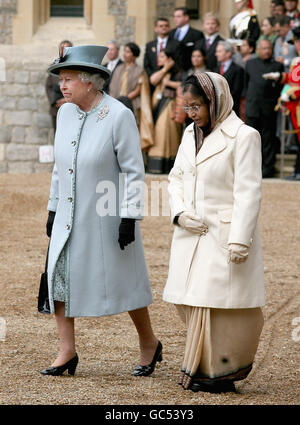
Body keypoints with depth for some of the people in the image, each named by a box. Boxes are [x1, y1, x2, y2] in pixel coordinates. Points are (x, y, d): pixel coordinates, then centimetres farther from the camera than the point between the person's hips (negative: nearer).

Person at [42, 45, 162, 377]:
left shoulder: (119, 115, -15)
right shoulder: (65, 113, 5)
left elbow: (133, 170, -14)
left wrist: (130, 217, -17)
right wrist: (53, 209, 15)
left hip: (107, 218, -6)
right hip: (69, 217, 6)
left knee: (125, 281, 4)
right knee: (59, 276, 0)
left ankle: (149, 344, 23)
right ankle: (67, 352, 9)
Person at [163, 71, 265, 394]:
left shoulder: (243, 137, -10)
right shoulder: (191, 134, 13)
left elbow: (248, 192, -13)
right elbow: (176, 177, 19)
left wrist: (239, 240, -18)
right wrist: (179, 213, 0)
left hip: (224, 235, -7)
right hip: (190, 234, 7)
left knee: (217, 300, -5)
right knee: (189, 300, 6)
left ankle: (219, 374, 6)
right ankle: (199, 367, 18)